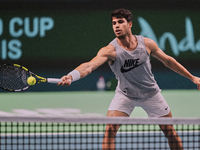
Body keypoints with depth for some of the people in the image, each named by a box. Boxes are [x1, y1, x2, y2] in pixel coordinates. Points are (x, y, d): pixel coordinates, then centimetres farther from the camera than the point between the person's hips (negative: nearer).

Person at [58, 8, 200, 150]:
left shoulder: (147, 43, -15)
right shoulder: (110, 50, -24)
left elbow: (168, 61, 1)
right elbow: (90, 65, -41)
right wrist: (71, 76, -61)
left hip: (151, 94, 2)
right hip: (125, 94, -2)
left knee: (170, 132, 6)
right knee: (110, 129, -21)